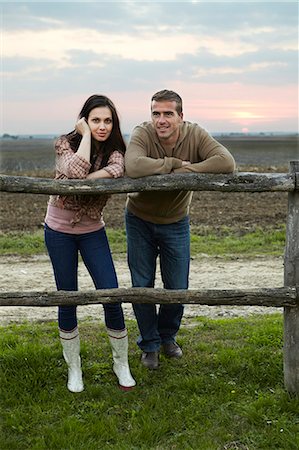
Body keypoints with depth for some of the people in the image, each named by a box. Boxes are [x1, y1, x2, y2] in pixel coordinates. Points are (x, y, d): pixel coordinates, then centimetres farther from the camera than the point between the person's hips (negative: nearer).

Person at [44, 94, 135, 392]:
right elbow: (76, 172, -33)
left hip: (92, 231, 2)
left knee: (112, 297, -4)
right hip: (59, 230, -2)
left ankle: (121, 365, 17)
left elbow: (116, 170, -30)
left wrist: (78, 184, -36)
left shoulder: (114, 150, -5)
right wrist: (86, 136, -24)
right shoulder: (66, 144, -11)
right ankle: (74, 369, 23)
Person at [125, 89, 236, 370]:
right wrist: (175, 163, -34)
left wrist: (184, 172, -34)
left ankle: (168, 336, 37)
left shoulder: (195, 135, -18)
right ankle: (149, 344, 28)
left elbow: (227, 163, -32)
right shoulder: (142, 134, -24)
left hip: (176, 223, 2)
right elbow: (133, 167, -44)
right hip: (140, 220, -1)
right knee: (142, 286, 7)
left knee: (177, 288, 9)